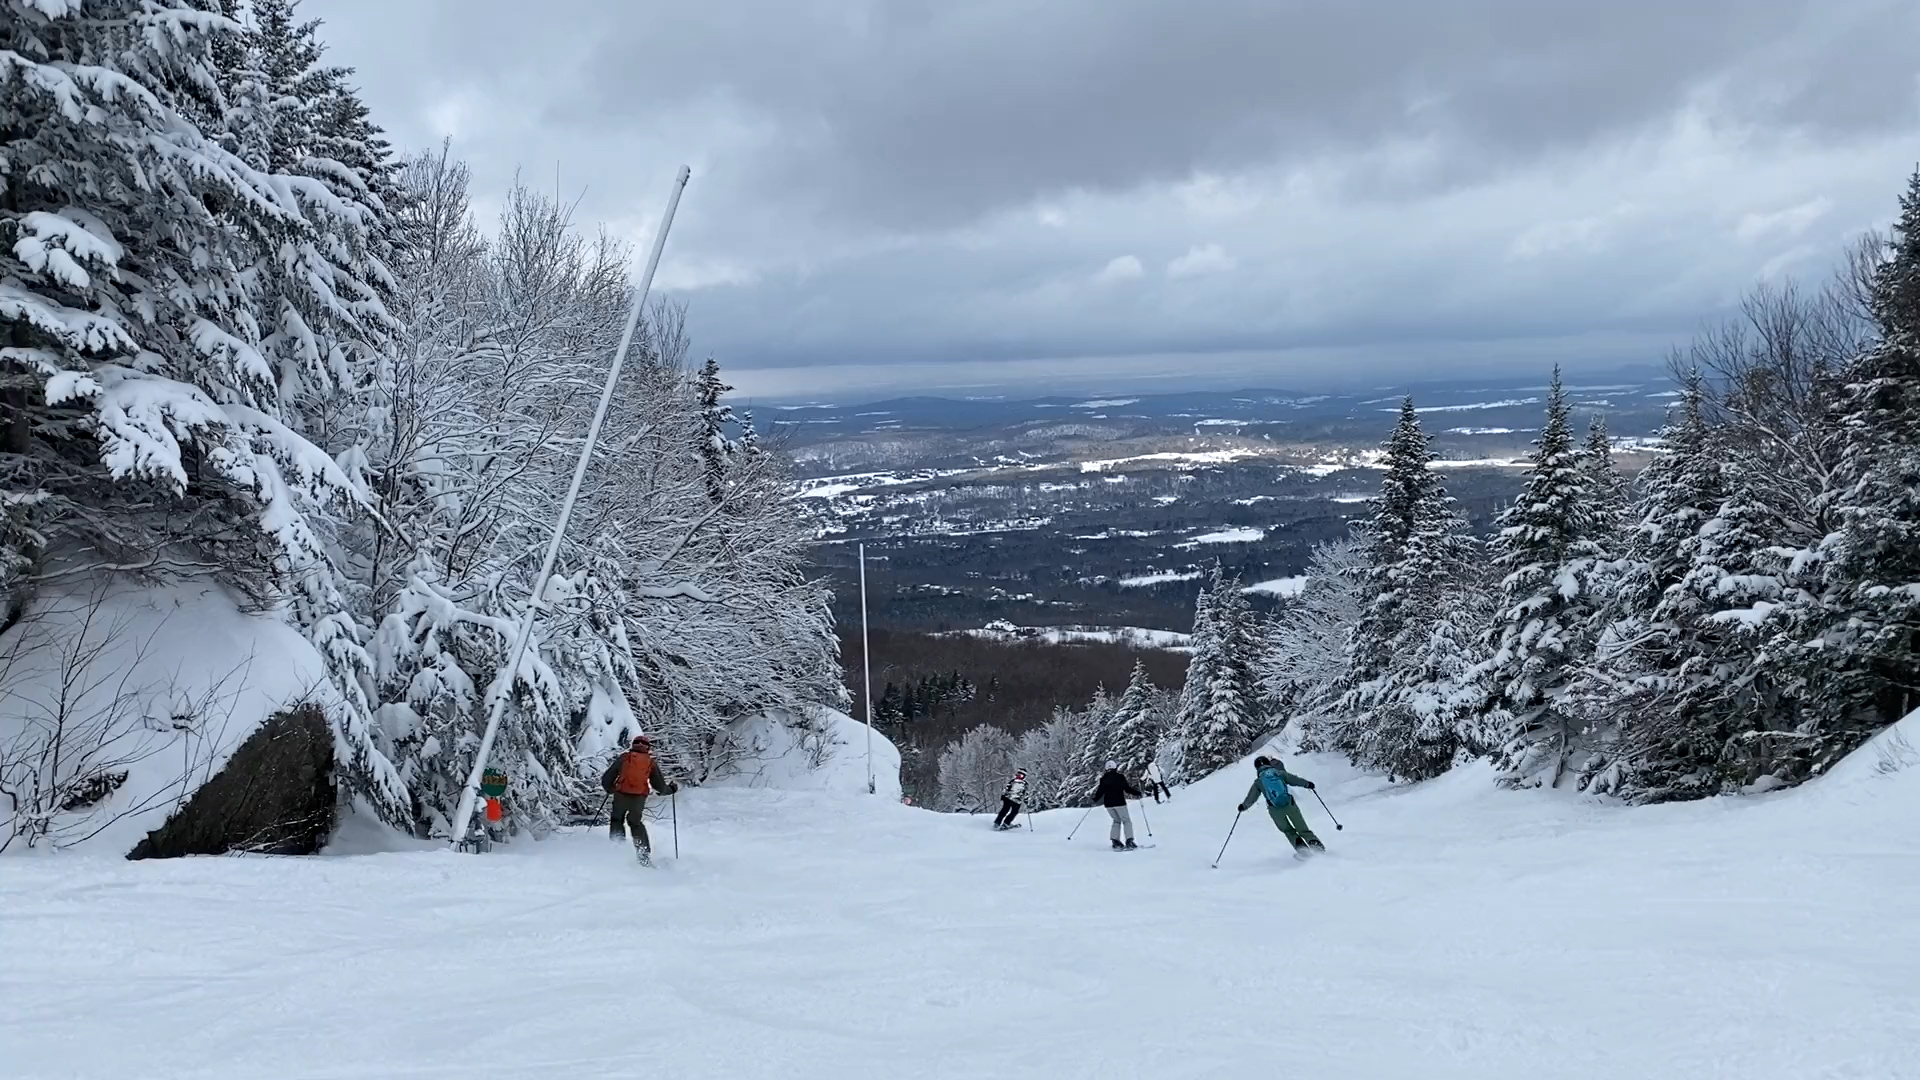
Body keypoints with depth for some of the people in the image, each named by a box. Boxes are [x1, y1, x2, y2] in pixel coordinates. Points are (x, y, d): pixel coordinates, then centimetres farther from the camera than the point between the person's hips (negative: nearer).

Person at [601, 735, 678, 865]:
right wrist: (672, 789, 31)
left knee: (617, 820, 21)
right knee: (635, 823, 20)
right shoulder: (651, 762, 10)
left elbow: (606, 779, 9)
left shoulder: (624, 757, 8)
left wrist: (610, 789, 30)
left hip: (621, 796, -1)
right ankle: (644, 854, 11)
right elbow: (660, 787, 11)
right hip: (639, 798, 1)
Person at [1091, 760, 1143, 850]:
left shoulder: (1103, 779, 6)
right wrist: (1137, 793, 3)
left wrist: (1095, 798, 27)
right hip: (1119, 802, -5)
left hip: (1108, 803, 5)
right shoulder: (1119, 777, -7)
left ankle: (1115, 842, 5)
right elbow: (1127, 788, -10)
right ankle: (1129, 842, -9)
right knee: (1126, 821, 4)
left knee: (1116, 821, 18)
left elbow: (1100, 791, 9)